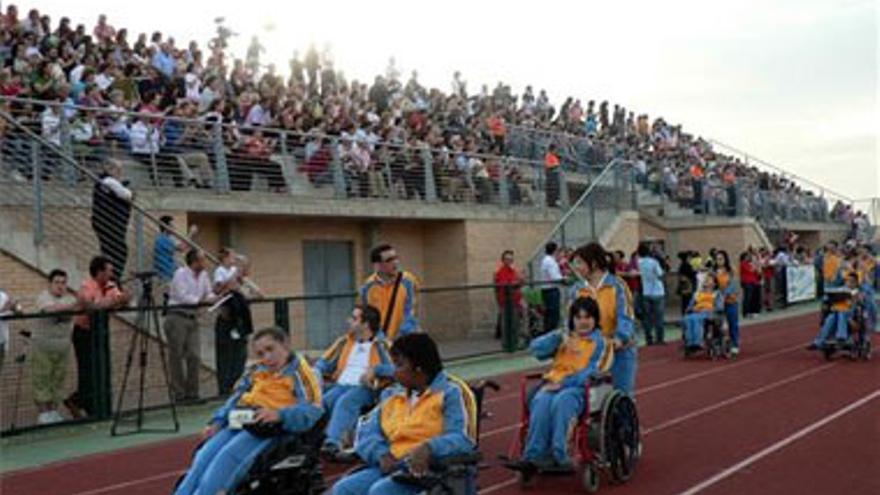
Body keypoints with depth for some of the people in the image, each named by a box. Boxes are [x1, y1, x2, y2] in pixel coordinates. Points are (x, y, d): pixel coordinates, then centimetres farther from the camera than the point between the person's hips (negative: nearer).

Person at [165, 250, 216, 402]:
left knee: (195, 356, 1)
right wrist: (201, 300, -19)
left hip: (193, 317, 6)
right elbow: (183, 297, -18)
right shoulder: (180, 274, -10)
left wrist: (214, 298, -8)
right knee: (176, 357, -1)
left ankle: (192, 392, 9)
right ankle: (179, 394, 5)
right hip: (177, 317, -6)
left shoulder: (203, 274, 10)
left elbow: (208, 294, 13)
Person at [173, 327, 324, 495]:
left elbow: (312, 411, -12)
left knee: (227, 457, -26)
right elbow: (236, 398, 26)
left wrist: (279, 414, -27)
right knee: (204, 456, -14)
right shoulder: (256, 372, 22)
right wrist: (218, 422, 9)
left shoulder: (299, 373, 0)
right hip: (239, 422, 6)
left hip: (268, 428, -6)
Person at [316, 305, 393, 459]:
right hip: (340, 385, 4)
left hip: (364, 388, -4)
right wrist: (316, 372, 5)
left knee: (345, 402, -36)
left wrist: (375, 370, -19)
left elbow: (394, 368, -5)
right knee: (325, 400, -29)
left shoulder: (381, 345, 9)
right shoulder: (344, 341, 26)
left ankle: (333, 442, -53)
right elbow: (325, 362, 25)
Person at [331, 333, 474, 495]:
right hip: (390, 467, 6)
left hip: (423, 469, -5)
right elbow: (366, 432, 9)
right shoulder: (390, 396, 20)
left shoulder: (448, 394, 3)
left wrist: (428, 448, -31)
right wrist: (381, 454, -12)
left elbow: (458, 438, -11)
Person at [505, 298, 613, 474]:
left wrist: (563, 383, -16)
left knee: (561, 402, -36)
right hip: (553, 385, 4)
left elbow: (592, 372, -5)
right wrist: (557, 337, -7)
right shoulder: (564, 337, 24)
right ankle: (534, 456, -38)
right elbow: (535, 349, 10)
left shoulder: (600, 342, 11)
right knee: (541, 402, -31)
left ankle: (557, 456, -38)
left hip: (581, 388, -3)